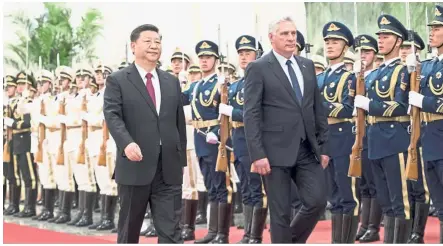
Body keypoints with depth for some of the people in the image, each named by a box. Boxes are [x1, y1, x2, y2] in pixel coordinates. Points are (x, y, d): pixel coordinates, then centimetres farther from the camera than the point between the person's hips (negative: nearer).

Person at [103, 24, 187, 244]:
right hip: (135, 165, -3)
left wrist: (181, 159, 13)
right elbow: (112, 115, -12)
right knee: (129, 230, 8)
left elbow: (179, 122, 17)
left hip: (169, 168, 3)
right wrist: (127, 143, -28)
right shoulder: (117, 80, 1)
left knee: (171, 231, -2)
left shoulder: (172, 82, 15)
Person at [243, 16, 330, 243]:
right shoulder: (258, 68, -4)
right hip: (277, 150, -5)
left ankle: (293, 240, 24)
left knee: (317, 201, -1)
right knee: (280, 211, 0)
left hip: (308, 149, 5)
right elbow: (251, 115, -9)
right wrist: (257, 154, -16)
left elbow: (318, 109, 16)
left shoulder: (307, 66, 13)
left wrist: (323, 146, 10)